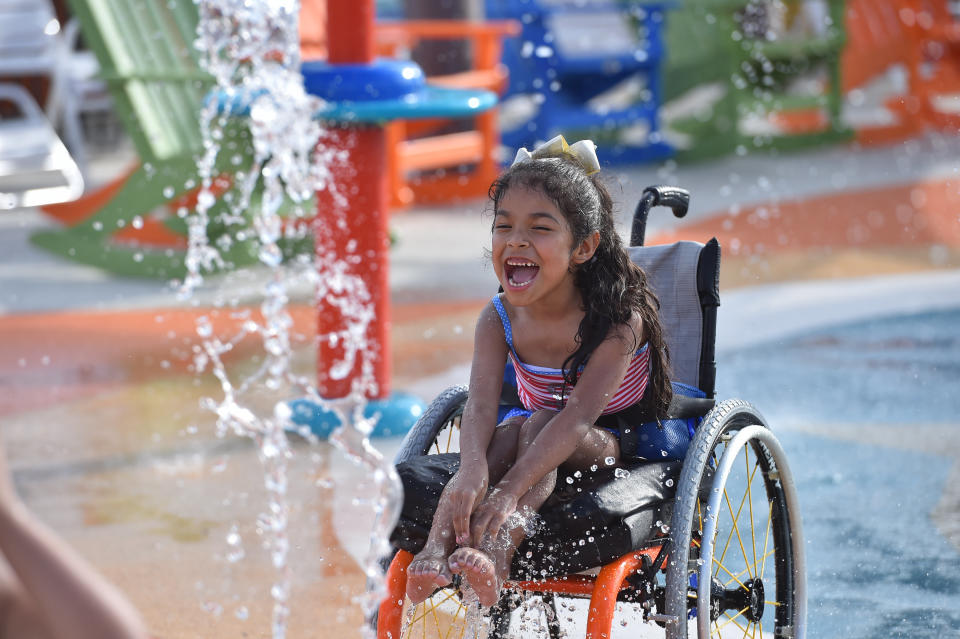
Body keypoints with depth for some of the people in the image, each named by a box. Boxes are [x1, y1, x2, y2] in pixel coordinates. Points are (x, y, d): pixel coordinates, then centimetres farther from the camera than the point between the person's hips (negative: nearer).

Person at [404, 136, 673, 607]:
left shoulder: (618, 318, -24)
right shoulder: (499, 318, -10)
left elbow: (580, 415, -35)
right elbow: (480, 403, -24)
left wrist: (511, 490, -47)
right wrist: (473, 469, -48)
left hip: (615, 448, -4)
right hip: (545, 444, 4)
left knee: (541, 422, -32)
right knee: (513, 429, -29)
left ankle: (497, 554, -52)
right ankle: (435, 551, -45)